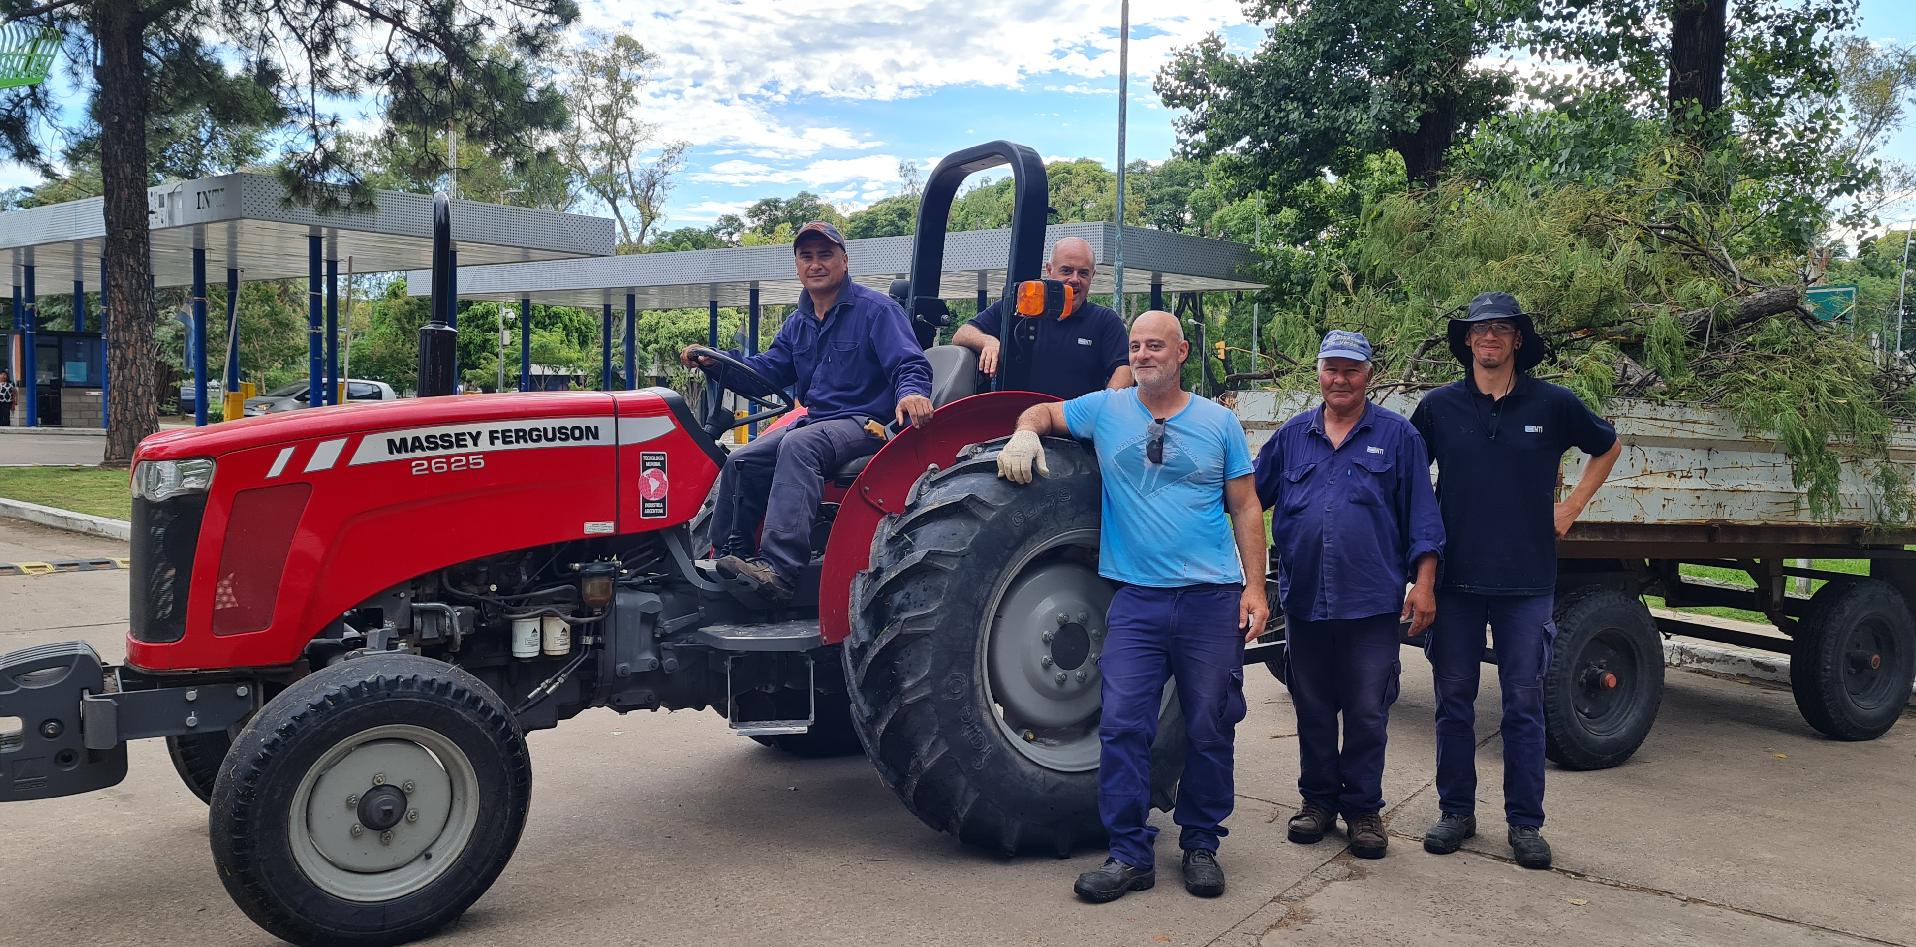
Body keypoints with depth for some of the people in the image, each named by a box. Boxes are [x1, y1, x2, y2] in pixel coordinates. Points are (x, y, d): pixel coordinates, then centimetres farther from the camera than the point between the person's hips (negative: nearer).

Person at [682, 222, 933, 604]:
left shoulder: (875, 309, -5)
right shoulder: (799, 324, 18)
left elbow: (912, 365, -16)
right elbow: (765, 371, 16)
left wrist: (911, 392, -40)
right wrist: (715, 361, -1)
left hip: (866, 424, -8)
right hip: (817, 422, 8)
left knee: (798, 444, -35)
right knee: (742, 461, -5)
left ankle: (779, 569, -46)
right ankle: (732, 558, 4)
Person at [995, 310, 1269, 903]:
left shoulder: (1218, 422, 6)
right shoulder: (1105, 410, 7)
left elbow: (1245, 508, 7)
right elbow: (1042, 412, 20)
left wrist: (1256, 586, -1)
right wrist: (1025, 434, -5)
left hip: (1212, 598, 0)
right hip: (1136, 596, 0)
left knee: (1210, 729, 7)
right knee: (1123, 725, -6)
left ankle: (1201, 845, 22)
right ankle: (1129, 855, 4)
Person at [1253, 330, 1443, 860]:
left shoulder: (1397, 436, 4)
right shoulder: (1292, 436, 10)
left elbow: (1422, 517, 2)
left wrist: (1424, 584, -5)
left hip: (1372, 599, -2)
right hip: (1304, 598, 3)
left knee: (1367, 711, 3)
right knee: (1312, 707, 11)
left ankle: (1363, 808, 16)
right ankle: (1317, 800, 24)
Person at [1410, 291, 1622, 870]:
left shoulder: (1552, 404, 1)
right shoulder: (1439, 406, 2)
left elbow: (1608, 447, 18)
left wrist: (1571, 508, 10)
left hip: (1526, 579, -1)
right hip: (1455, 576, 1)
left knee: (1524, 702, 3)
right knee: (1454, 698, 7)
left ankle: (1525, 823, 13)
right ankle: (1456, 811, 19)